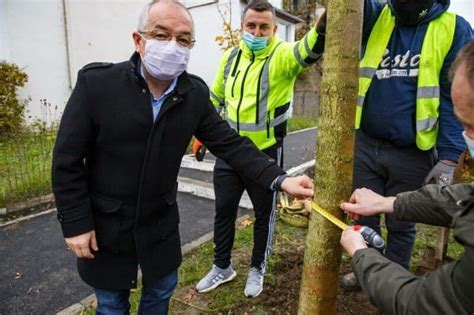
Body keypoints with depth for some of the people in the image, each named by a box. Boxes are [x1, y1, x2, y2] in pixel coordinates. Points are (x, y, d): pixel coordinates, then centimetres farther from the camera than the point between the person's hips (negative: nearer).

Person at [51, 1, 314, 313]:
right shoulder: (96, 82, -18)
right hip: (104, 224, -2)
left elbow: (230, 143, -8)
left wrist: (279, 178, -20)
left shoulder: (195, 94, -9)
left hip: (161, 222, 3)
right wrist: (75, 223, -12)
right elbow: (67, 159, -13)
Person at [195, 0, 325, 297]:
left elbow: (307, 51, -36)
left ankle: (258, 269, 38)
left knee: (264, 215, 13)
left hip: (266, 153, -4)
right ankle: (222, 267, 38)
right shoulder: (231, 56, 3)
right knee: (224, 211, 15)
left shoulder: (281, 55, -12)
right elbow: (215, 97, 15)